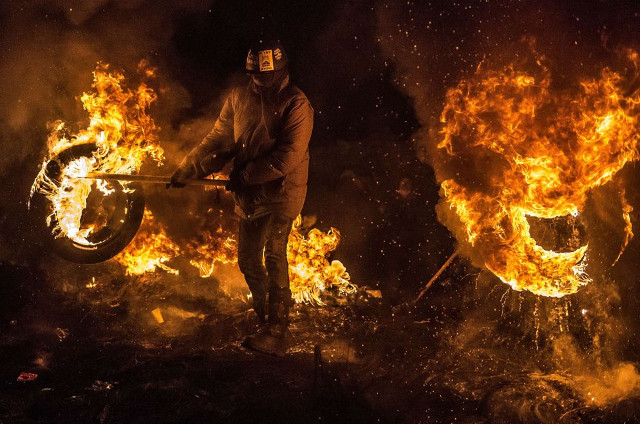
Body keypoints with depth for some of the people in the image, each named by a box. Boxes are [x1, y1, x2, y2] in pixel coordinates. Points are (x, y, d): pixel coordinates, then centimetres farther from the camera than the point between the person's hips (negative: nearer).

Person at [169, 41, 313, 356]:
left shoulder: (296, 105, -11)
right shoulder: (239, 98, 8)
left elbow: (286, 158, -18)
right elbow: (219, 139, 7)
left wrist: (244, 176, -16)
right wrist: (188, 168, -5)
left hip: (282, 192, -6)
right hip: (249, 196, 7)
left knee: (273, 255, -18)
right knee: (248, 262, 11)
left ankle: (275, 335, -17)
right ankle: (267, 319, 30)